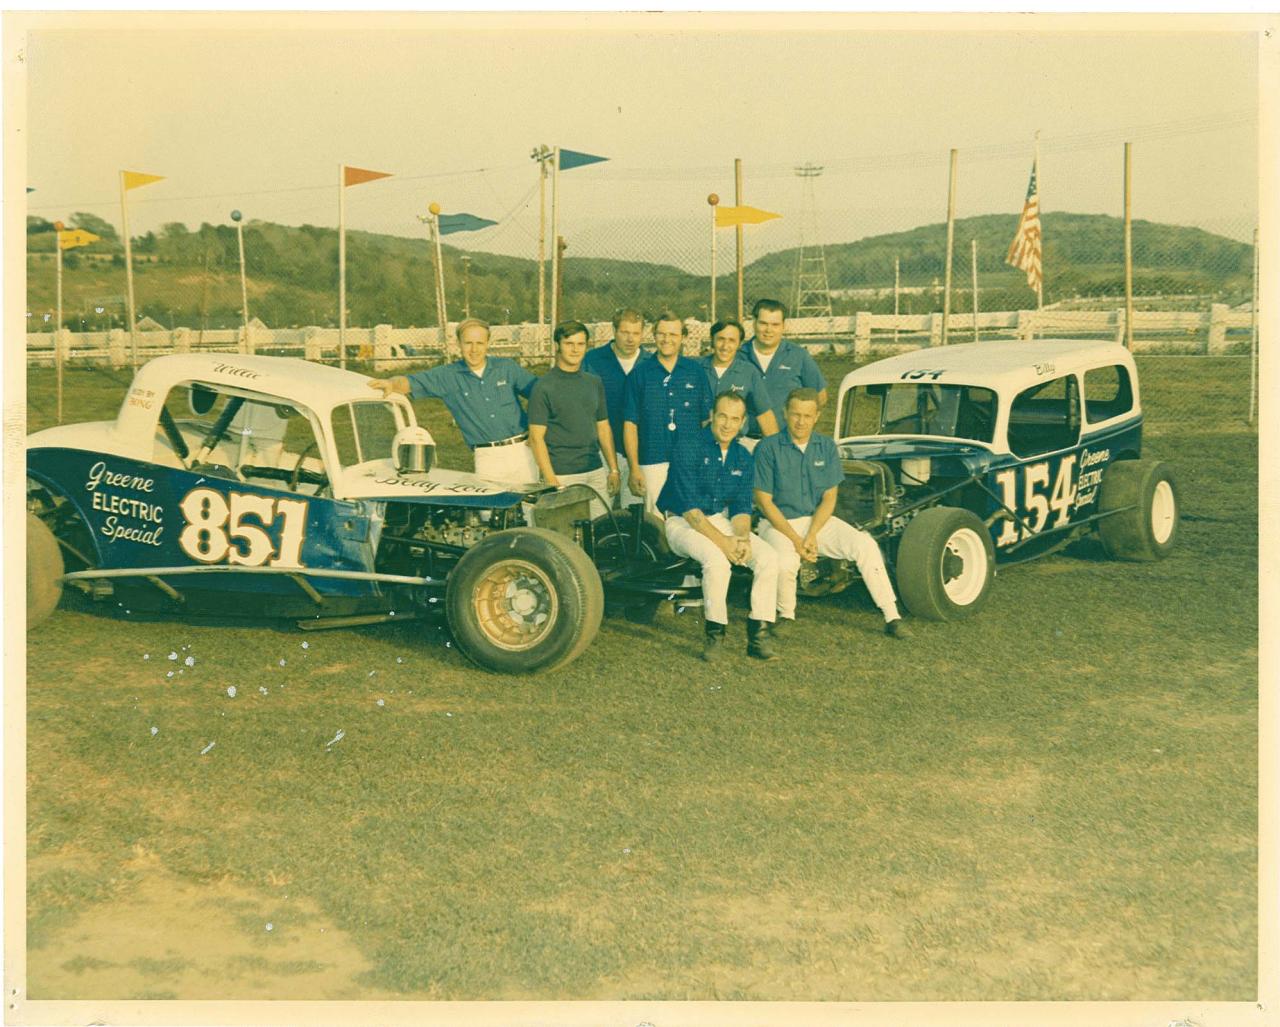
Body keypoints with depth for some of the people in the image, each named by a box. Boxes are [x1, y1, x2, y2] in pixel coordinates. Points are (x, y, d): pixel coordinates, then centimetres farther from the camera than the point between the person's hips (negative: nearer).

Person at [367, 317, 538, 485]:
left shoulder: (507, 368, 5)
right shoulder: (448, 375, 3)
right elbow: (412, 382, -6)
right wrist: (391, 383, -28)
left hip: (521, 450, 1)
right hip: (487, 459, -1)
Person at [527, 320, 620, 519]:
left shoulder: (594, 383, 13)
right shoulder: (544, 387, -5)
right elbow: (536, 437, -8)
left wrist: (613, 469, 12)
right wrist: (550, 480, -14)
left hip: (596, 472, 5)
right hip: (562, 476, -5)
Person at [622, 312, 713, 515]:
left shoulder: (696, 371, 8)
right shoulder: (640, 374, 5)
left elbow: (707, 420, 10)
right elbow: (630, 424, 4)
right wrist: (634, 468, -3)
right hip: (653, 463, -1)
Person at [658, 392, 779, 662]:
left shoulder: (742, 457, 5)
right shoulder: (688, 446, -14)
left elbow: (741, 507, 5)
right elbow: (689, 507, -20)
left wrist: (742, 538, -17)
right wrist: (722, 541, -26)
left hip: (721, 520, 6)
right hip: (682, 522, -6)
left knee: (768, 558, -17)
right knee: (717, 560, -35)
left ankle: (758, 634, -13)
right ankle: (715, 632, -17)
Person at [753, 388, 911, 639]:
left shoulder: (826, 447, 3)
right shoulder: (768, 448, -8)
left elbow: (829, 498, 1)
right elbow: (764, 501, -9)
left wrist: (811, 536, -15)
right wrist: (795, 540, -18)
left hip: (818, 520, 4)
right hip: (779, 523, -3)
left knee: (865, 545, -20)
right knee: (785, 564, -34)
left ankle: (892, 618, -16)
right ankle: (785, 616, -4)